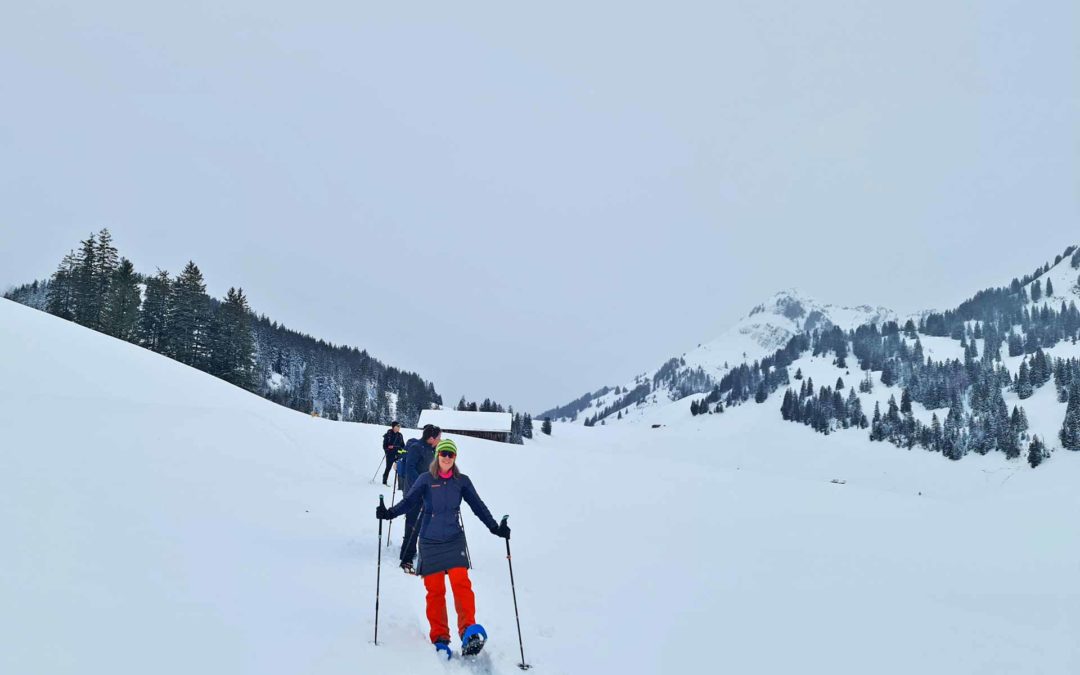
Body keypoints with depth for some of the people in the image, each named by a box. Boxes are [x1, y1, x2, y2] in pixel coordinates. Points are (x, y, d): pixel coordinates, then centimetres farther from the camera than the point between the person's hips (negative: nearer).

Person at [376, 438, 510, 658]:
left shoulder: (462, 481, 5)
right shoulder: (426, 480, 0)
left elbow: (478, 505, 7)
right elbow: (408, 501, -6)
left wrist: (495, 527, -1)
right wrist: (389, 513, -23)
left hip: (454, 540, 0)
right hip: (430, 541, 0)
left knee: (461, 582, -17)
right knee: (435, 590, 0)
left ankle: (468, 631, -18)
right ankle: (439, 638, 9)